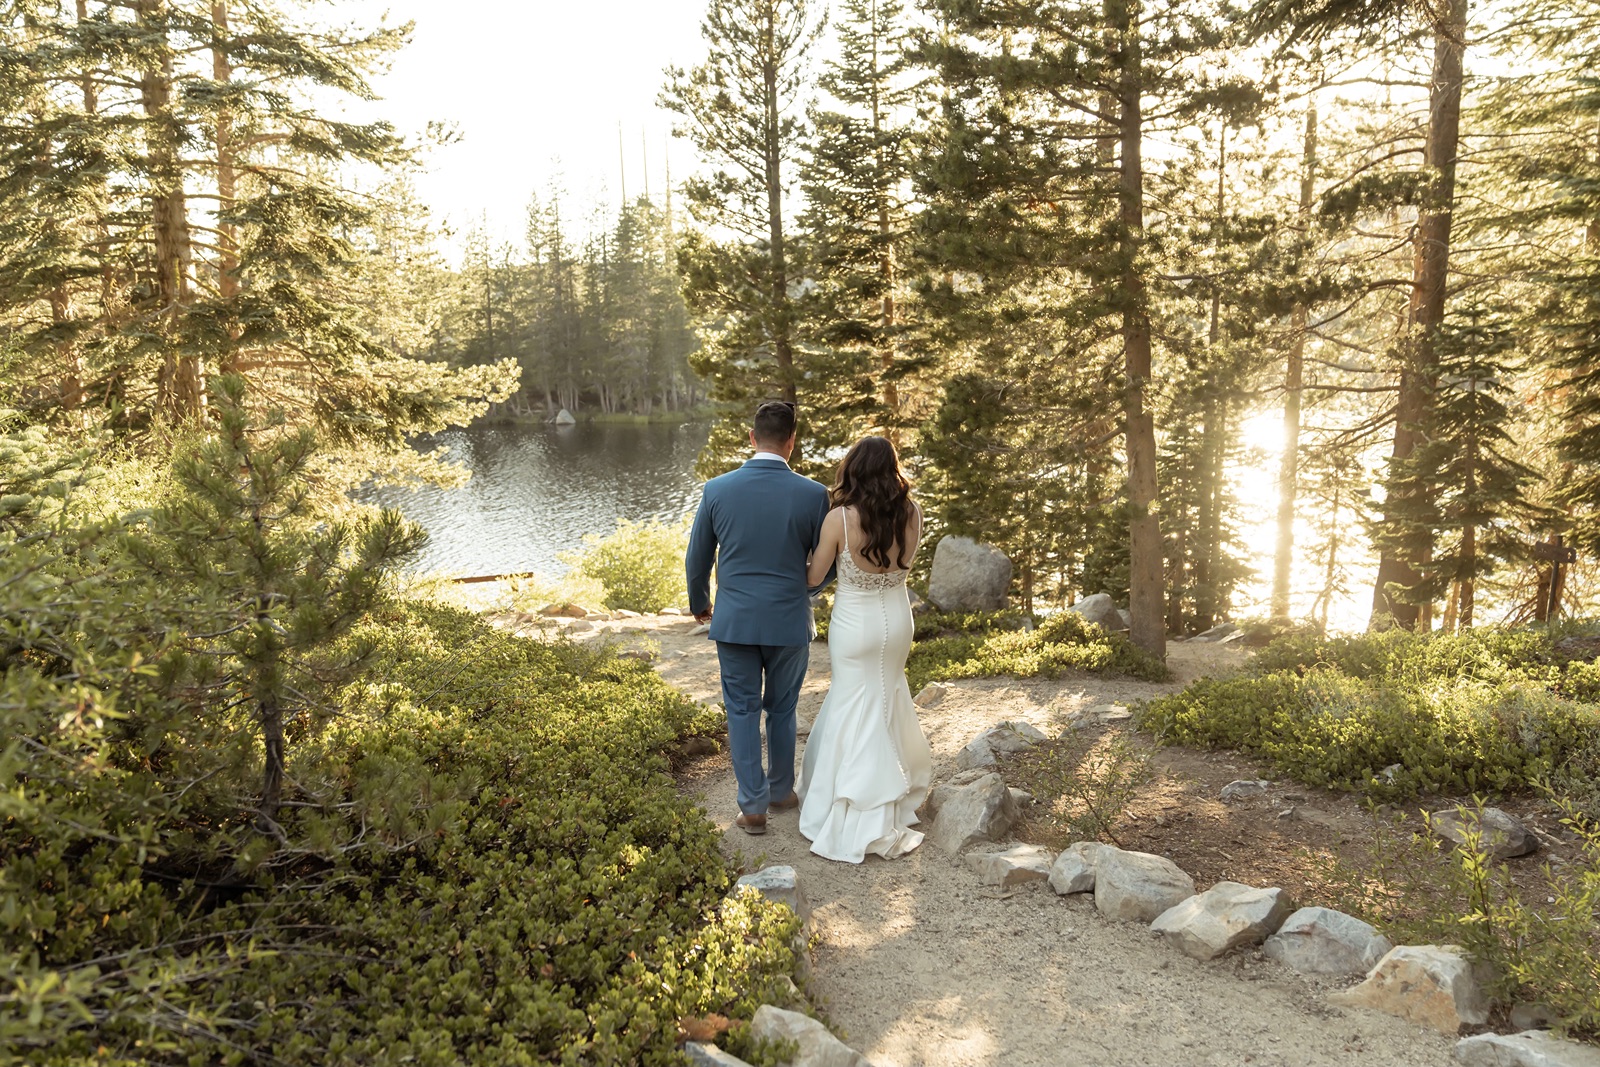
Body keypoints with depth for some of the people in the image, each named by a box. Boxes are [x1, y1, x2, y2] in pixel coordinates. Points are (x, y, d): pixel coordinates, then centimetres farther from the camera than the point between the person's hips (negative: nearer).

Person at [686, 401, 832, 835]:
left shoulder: (717, 489, -8)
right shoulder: (813, 494, -11)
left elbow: (697, 559, 3)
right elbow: (827, 566, -1)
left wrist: (700, 604, 21)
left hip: (734, 620, 0)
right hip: (789, 621, 0)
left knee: (742, 712, 11)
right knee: (782, 710, 18)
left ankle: (753, 806, 15)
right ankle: (781, 790, 34)